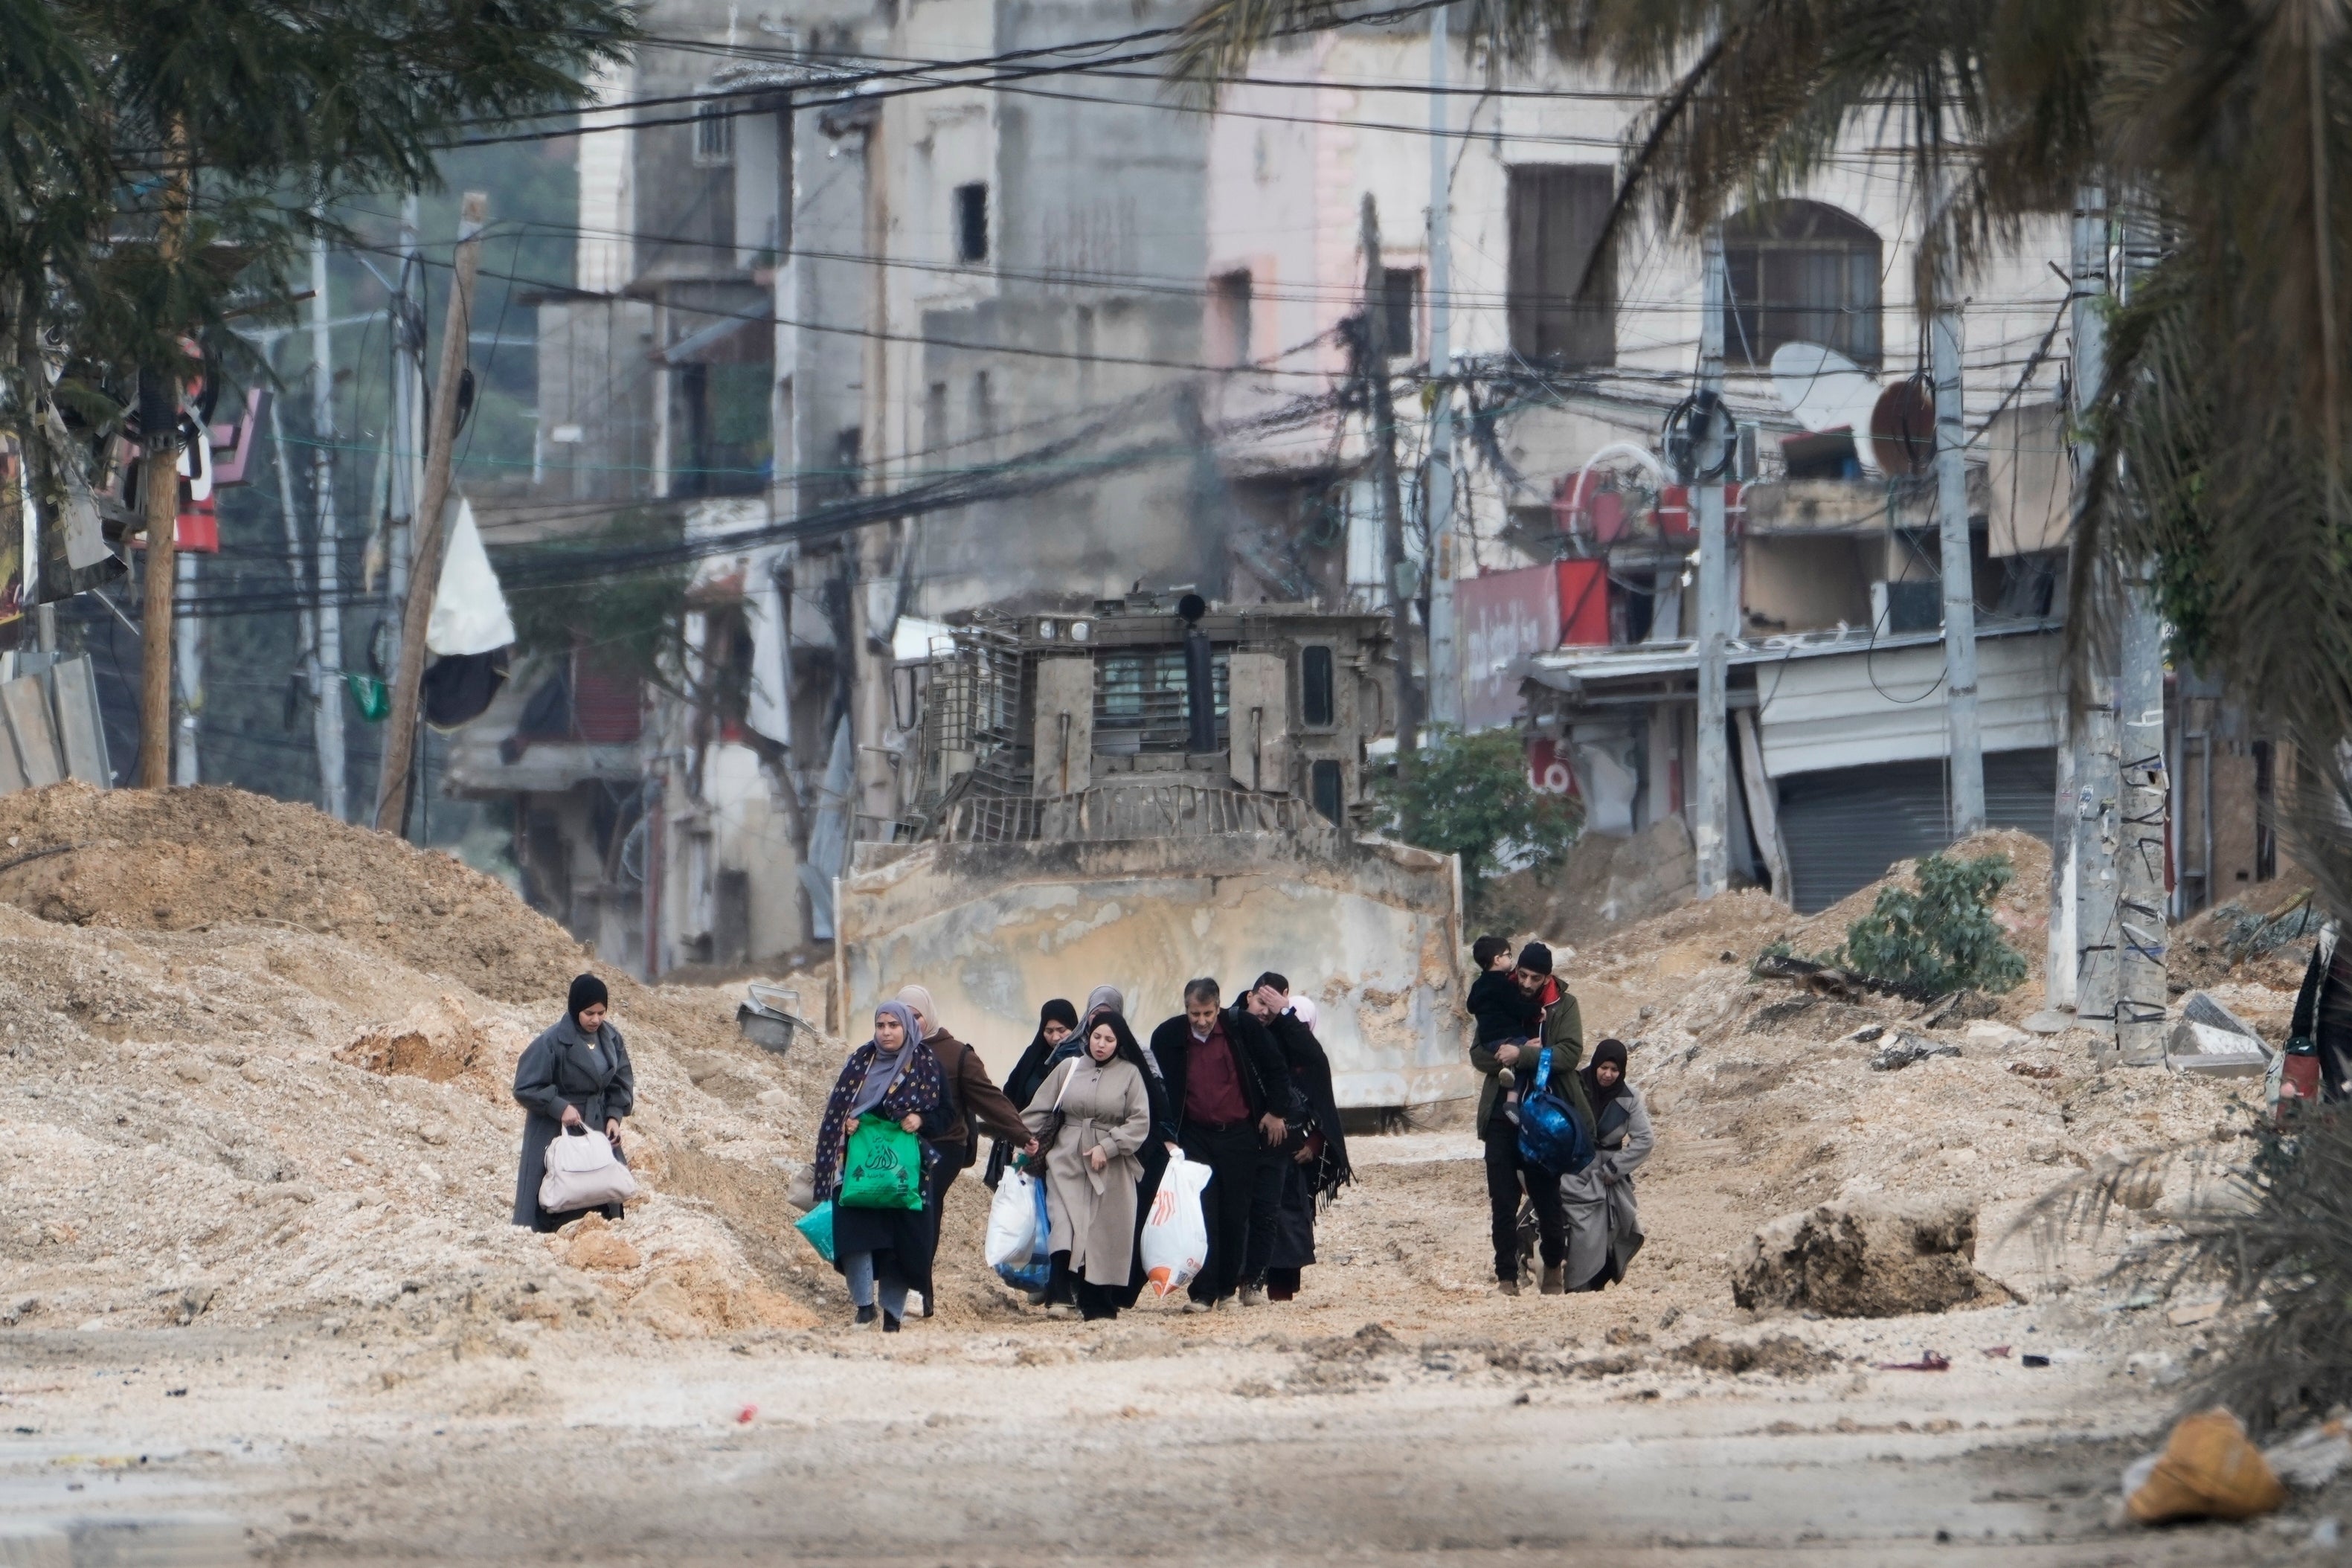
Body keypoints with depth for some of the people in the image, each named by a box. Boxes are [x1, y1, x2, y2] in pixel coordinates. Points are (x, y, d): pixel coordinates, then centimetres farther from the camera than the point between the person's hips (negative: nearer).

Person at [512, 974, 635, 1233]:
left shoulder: (611, 1039, 2)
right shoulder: (553, 1042, -16)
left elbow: (622, 1083, 10)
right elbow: (526, 1087, -13)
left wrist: (615, 1116, -5)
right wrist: (560, 1107, -22)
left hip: (599, 1127, 6)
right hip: (557, 1131, -6)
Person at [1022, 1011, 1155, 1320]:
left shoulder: (1130, 1074, 2)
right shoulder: (1069, 1068, 7)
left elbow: (1140, 1122, -3)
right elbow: (1040, 1108, 14)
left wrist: (1107, 1147, -12)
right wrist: (1030, 1137, 1)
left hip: (1111, 1167, 0)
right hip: (1067, 1160, 0)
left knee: (1105, 1236, 0)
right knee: (1066, 1226, -17)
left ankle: (1099, 1305, 6)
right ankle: (1061, 1296, -25)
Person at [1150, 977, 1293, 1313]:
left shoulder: (1242, 1027, -8)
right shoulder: (1167, 1037, -6)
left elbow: (1276, 1069, 4)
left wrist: (1277, 1113, 3)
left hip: (1240, 1134, 0)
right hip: (1196, 1137, 0)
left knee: (1236, 1215, 5)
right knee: (1202, 1215, -9)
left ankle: (1227, 1284, 19)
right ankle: (1203, 1293, -10)